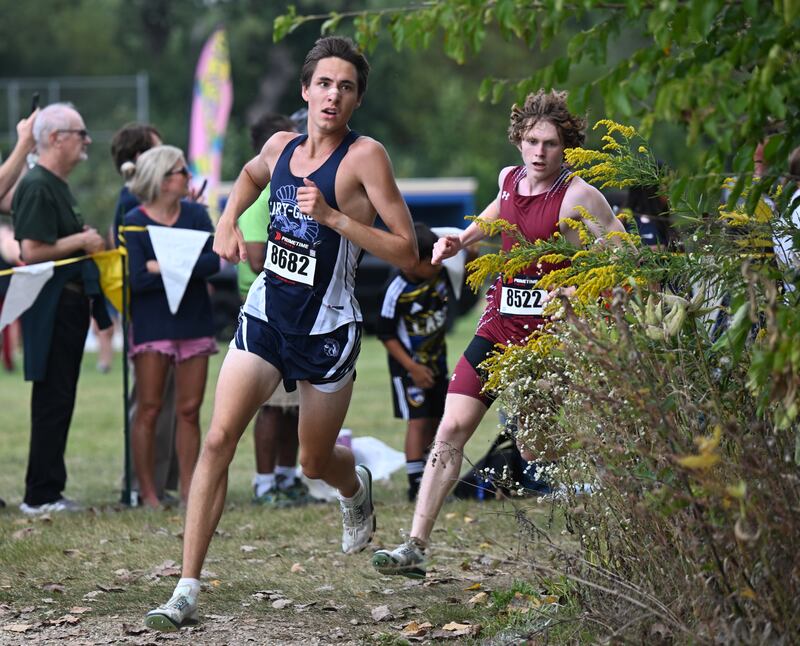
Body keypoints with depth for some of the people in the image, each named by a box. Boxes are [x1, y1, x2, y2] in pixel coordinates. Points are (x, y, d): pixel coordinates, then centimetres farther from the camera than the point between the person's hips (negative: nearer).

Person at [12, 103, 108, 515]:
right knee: (53, 400, -7)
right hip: (51, 307, -10)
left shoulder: (56, 187, 18)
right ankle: (41, 495, -4)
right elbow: (32, 252, -22)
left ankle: (48, 492, 17)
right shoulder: (37, 187, -14)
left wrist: (87, 242, 11)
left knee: (59, 401, 12)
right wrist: (83, 240, -13)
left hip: (70, 305, 10)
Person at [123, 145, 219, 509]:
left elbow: (213, 261, -8)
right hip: (152, 324, -4)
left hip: (193, 320, 4)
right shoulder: (133, 224, -6)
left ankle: (188, 488, 10)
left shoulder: (196, 214, 5)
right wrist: (190, 269, -15)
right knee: (149, 409, -2)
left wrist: (164, 267, -18)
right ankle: (147, 491, 2)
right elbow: (136, 278, -16)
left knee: (189, 410, 4)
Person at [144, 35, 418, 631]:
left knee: (315, 462, 13)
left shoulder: (365, 156, -14)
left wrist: (332, 215, -25)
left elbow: (407, 252, -17)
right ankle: (187, 591, -14)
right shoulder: (280, 147, 2)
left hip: (328, 330, -3)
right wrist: (227, 223, 10)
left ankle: (356, 488, 53)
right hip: (266, 314, 3)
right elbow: (250, 175, 29)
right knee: (219, 438, -14)